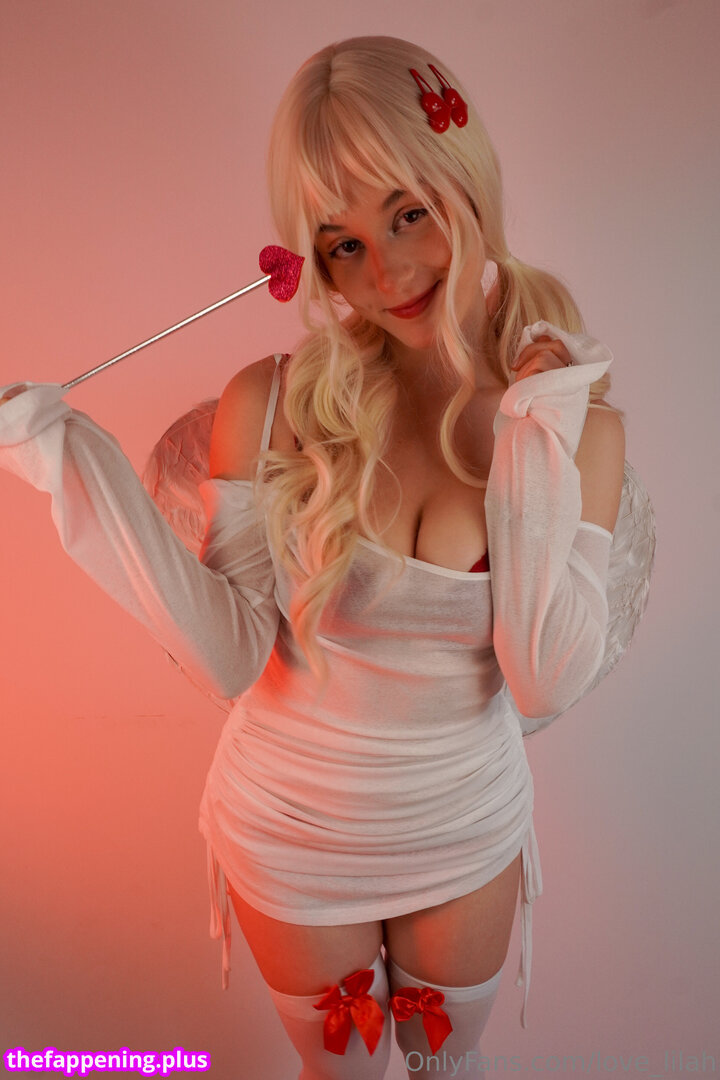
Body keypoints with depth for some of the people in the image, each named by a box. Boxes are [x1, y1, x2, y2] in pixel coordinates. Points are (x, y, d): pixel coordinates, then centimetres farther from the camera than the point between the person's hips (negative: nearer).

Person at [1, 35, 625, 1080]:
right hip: (290, 832, 0)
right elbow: (236, 657, -20)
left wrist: (538, 453, -27)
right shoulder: (273, 405, -18)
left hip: (467, 834, 1)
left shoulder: (580, 418, -16)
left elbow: (548, 683, -20)